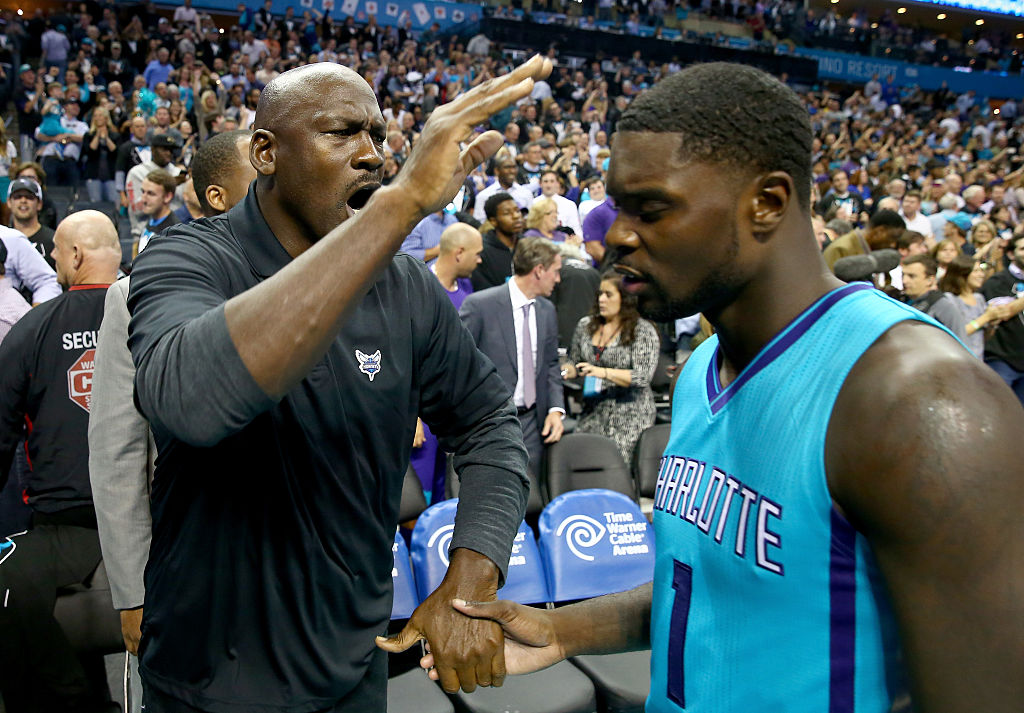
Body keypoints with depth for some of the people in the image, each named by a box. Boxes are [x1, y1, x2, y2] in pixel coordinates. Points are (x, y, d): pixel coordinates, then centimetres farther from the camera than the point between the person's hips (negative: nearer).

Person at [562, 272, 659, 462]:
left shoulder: (644, 331, -5)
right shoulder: (585, 325, 10)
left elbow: (643, 377, -14)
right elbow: (575, 362, 20)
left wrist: (603, 372, -24)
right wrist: (565, 370, -3)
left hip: (629, 418, -4)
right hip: (592, 413, 4)